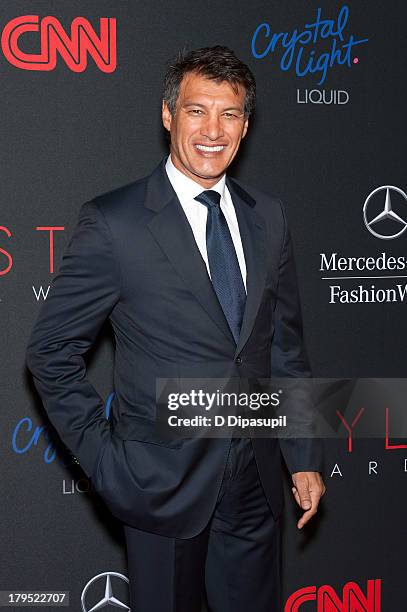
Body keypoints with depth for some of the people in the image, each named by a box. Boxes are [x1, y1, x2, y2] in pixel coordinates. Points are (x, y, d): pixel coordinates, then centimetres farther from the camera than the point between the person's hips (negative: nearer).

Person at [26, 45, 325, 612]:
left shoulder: (268, 217, 4)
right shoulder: (113, 221, -12)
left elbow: (286, 344, 9)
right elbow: (51, 351, -7)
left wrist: (305, 457, 9)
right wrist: (102, 456, -10)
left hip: (257, 479, 4)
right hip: (162, 478, -4)